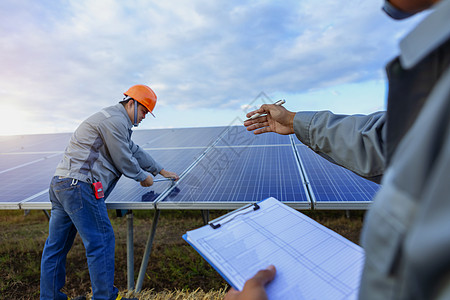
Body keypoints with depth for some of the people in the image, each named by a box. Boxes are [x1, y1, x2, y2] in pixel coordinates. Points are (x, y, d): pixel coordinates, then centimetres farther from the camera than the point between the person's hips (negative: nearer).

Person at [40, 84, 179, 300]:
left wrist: (162, 171, 28)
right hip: (79, 187, -11)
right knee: (101, 242, -2)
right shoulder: (115, 120, -12)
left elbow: (135, 151, 26)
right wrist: (143, 177, 6)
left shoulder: (116, 121, 23)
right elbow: (124, 161, -12)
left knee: (56, 245, 18)